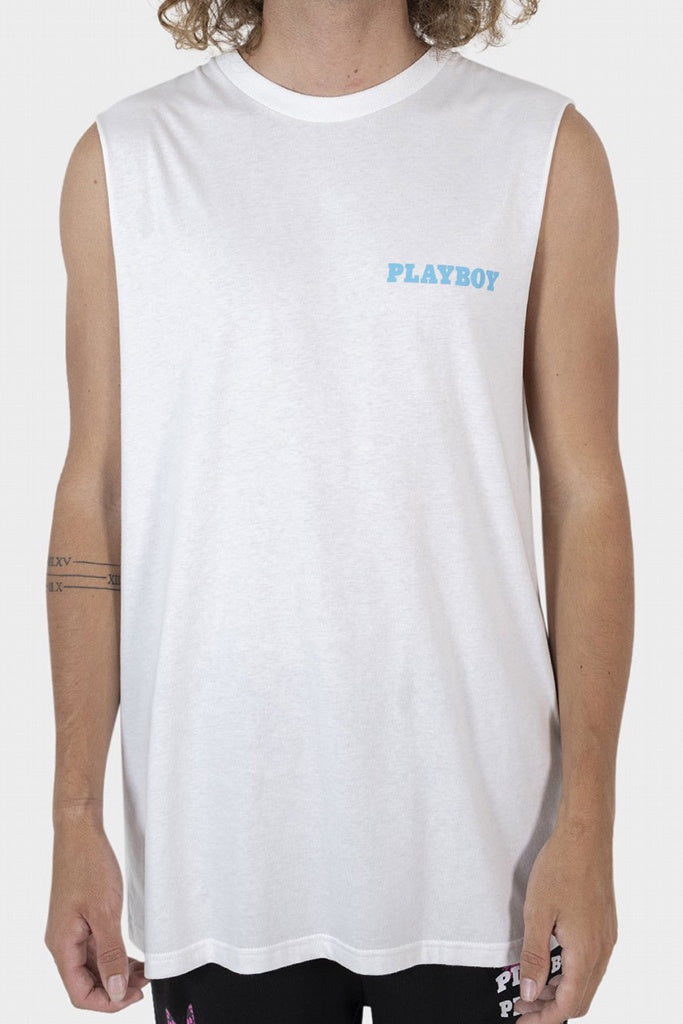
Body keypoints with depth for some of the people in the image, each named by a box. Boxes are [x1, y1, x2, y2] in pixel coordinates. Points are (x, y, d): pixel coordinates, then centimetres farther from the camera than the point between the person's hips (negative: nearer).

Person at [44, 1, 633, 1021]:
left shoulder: (546, 149, 1)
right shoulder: (123, 158, 3)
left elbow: (586, 501, -1)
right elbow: (94, 499, 3)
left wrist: (587, 827, -6)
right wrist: (77, 820, 0)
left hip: (478, 832, 0)